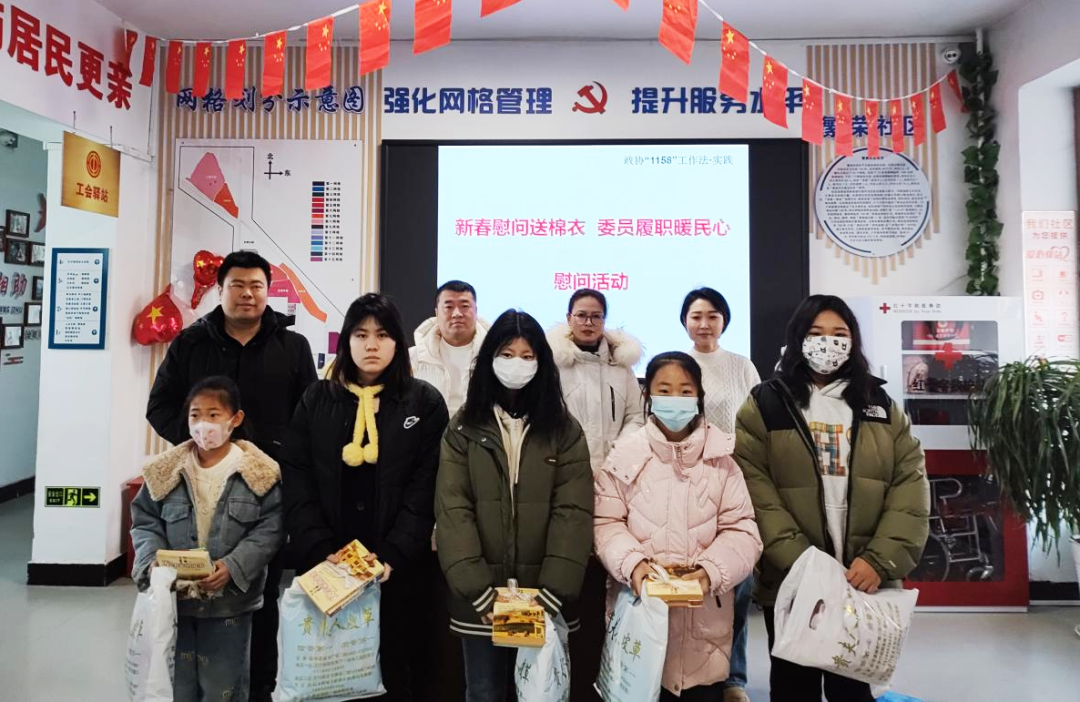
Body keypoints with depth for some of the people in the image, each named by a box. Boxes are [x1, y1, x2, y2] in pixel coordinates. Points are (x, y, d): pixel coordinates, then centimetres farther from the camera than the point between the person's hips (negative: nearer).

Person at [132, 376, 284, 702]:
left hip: (230, 600, -2)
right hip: (174, 597, 3)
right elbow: (145, 522, 5)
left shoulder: (258, 473, -9)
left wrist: (233, 567, -20)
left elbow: (270, 530, -9)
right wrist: (153, 560, -12)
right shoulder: (166, 470, 0)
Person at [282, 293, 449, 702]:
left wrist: (391, 556, -15)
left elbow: (425, 490, -6)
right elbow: (297, 483, 0)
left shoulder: (426, 403, -1)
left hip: (396, 566, -1)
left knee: (392, 666, 13)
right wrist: (321, 551, -11)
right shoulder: (316, 400, 5)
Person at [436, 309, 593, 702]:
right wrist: (479, 592, -15)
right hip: (481, 599, 0)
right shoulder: (465, 428, 2)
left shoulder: (564, 430, 2)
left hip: (544, 599, 0)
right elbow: (452, 510, -5)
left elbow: (573, 513, -5)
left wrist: (552, 593, -15)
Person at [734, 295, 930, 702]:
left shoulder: (882, 408, 8)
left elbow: (910, 486, 1)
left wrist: (880, 560, -12)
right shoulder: (765, 405, -2)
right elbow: (753, 488, -11)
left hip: (865, 583, 2)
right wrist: (799, 561, -19)